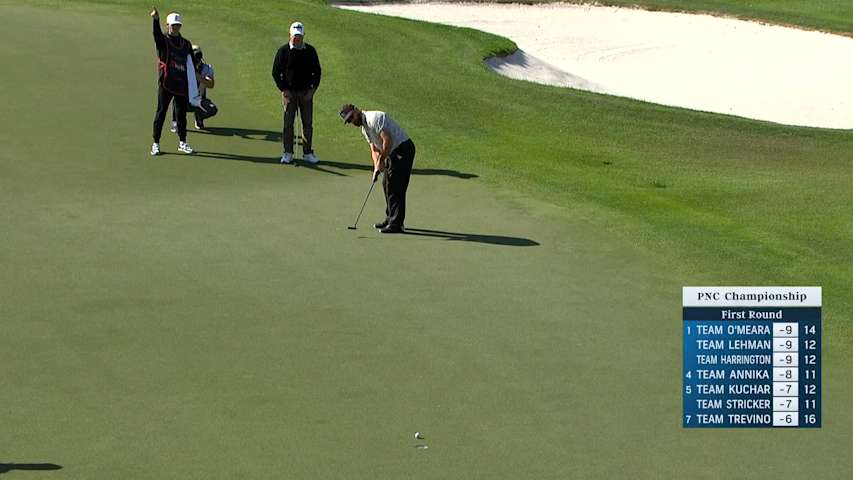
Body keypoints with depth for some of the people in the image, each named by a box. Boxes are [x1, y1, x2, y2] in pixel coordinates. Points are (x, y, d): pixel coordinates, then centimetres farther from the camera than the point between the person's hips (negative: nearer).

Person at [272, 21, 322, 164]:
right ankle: (288, 153, 3)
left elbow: (317, 72, 9)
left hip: (306, 92, 2)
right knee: (288, 123, -3)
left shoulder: (310, 51, 2)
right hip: (289, 92, -2)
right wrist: (284, 90, -7)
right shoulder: (283, 51, -4)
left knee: (308, 123, 3)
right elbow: (276, 72, 0)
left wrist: (312, 89, -2)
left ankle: (307, 153, 11)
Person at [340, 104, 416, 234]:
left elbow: (388, 140, -25)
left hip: (403, 149, -10)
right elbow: (374, 149, 13)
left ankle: (396, 224, -10)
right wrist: (377, 166, -3)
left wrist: (381, 160, -15)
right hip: (392, 152, 10)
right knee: (387, 184, 15)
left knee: (396, 187, -11)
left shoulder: (374, 118, -19)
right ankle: (390, 218, 25)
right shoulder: (364, 128, 14)